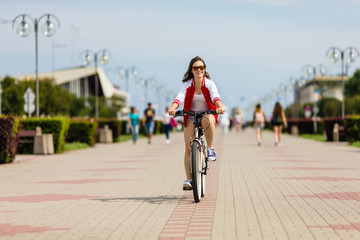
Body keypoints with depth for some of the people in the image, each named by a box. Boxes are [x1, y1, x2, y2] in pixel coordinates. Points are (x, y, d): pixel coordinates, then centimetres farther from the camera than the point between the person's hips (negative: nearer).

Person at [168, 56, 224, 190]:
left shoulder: (209, 84, -7)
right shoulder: (187, 85, -5)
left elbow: (215, 97, -24)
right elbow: (179, 97, -21)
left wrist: (220, 107, -46)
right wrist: (172, 109, -42)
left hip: (207, 113, -1)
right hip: (191, 116, 1)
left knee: (207, 120, -40)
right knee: (188, 149, -9)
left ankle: (210, 149, -21)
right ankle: (189, 179, -4)